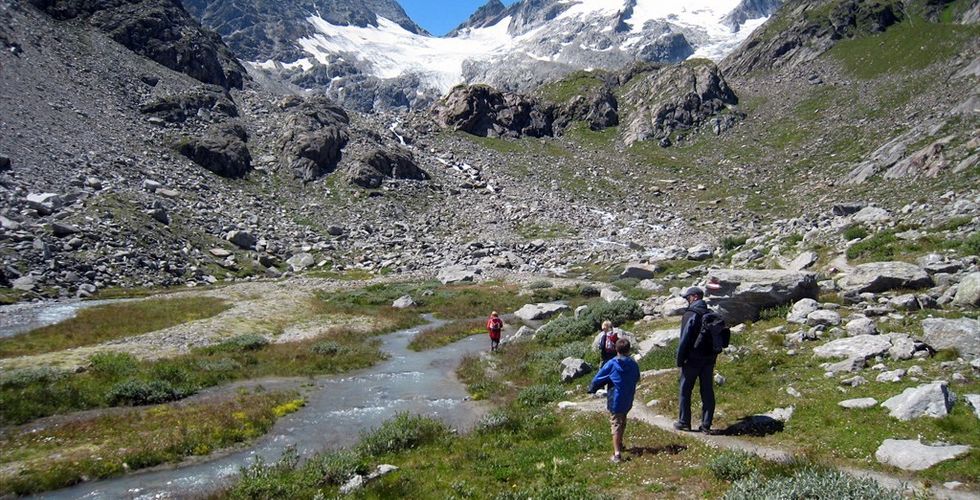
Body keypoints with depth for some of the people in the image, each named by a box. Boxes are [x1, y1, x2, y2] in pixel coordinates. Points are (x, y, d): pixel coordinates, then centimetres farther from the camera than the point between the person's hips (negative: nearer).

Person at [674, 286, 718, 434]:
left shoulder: (690, 315, -14)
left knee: (685, 391, 7)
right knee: (707, 392, 8)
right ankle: (706, 425, 9)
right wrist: (713, 358, 18)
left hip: (692, 360, -6)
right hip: (709, 360, 6)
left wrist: (680, 360, -8)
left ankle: (684, 422, 12)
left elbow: (684, 340, -16)